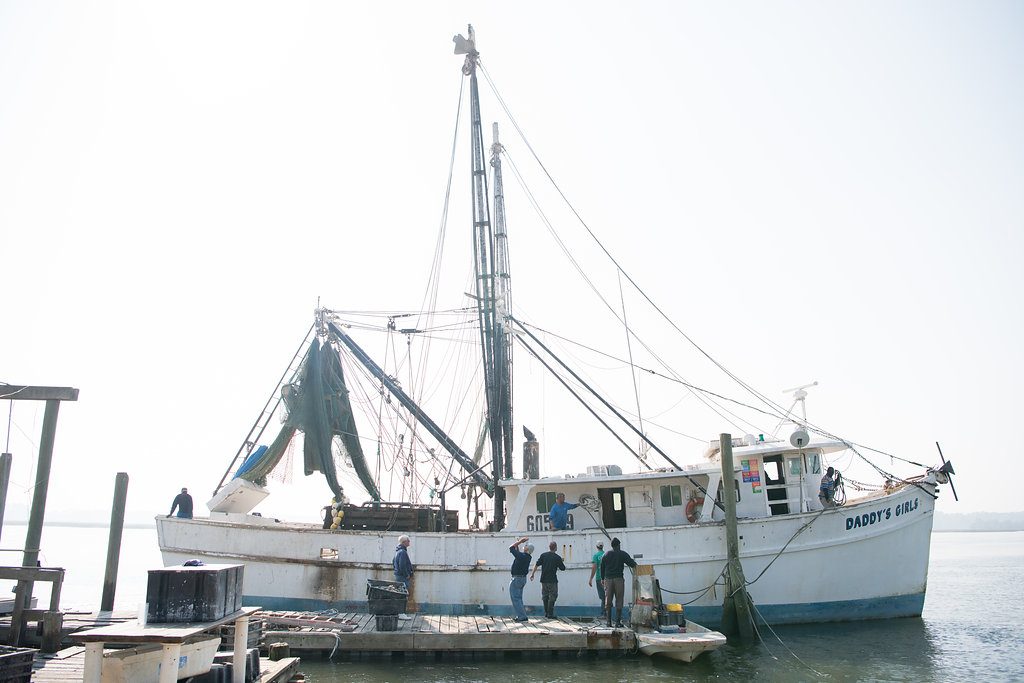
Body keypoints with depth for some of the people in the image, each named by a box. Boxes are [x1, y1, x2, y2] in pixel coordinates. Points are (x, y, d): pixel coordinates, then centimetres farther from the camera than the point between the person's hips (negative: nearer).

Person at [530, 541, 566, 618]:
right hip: (552, 580, -4)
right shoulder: (557, 557, -6)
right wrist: (560, 562, 20)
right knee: (552, 597, 4)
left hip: (544, 580, 4)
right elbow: (563, 568, 2)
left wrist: (532, 574, 6)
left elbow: (536, 565, -2)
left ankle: (546, 613, 21)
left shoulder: (543, 555, 1)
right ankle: (550, 614, 2)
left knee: (545, 596, 15)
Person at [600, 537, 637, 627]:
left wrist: (603, 578, 20)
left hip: (608, 579, 3)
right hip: (619, 579, -3)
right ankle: (618, 622, 1)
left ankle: (609, 621, 7)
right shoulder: (623, 554, 0)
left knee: (608, 600, 9)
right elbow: (632, 563, -3)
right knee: (619, 601, 2)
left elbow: (602, 567, 12)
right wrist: (634, 561, 19)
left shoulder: (606, 554, 9)